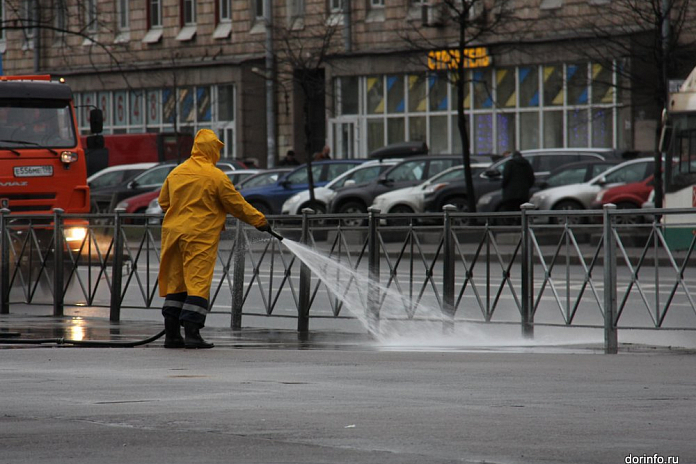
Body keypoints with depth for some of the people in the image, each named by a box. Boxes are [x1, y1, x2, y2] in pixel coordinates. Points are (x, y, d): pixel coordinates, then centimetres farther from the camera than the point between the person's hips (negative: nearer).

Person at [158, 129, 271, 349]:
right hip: (201, 236, -6)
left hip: (174, 232, 6)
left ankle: (171, 334, 10)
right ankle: (192, 333, -13)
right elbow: (237, 204, -2)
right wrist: (259, 221, 9)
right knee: (198, 283, -5)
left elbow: (163, 202, 18)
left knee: (175, 282, 10)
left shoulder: (176, 173, 8)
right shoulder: (216, 176, -9)